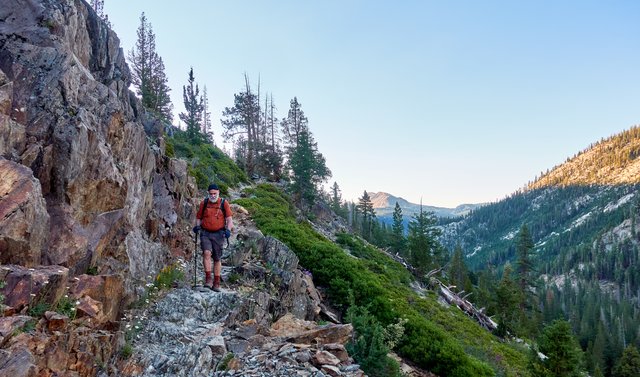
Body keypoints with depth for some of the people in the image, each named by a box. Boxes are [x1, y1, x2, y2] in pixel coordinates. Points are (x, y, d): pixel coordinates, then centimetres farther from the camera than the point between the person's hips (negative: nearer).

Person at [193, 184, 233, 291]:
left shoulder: (224, 203, 2)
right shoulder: (204, 203, 7)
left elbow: (229, 219, -3)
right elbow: (198, 217, 15)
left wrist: (228, 230, -20)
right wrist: (197, 226, -5)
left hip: (218, 234, 0)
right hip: (205, 234, 0)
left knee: (217, 259, 6)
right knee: (207, 253, -22)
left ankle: (216, 283, 15)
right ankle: (208, 278, -18)